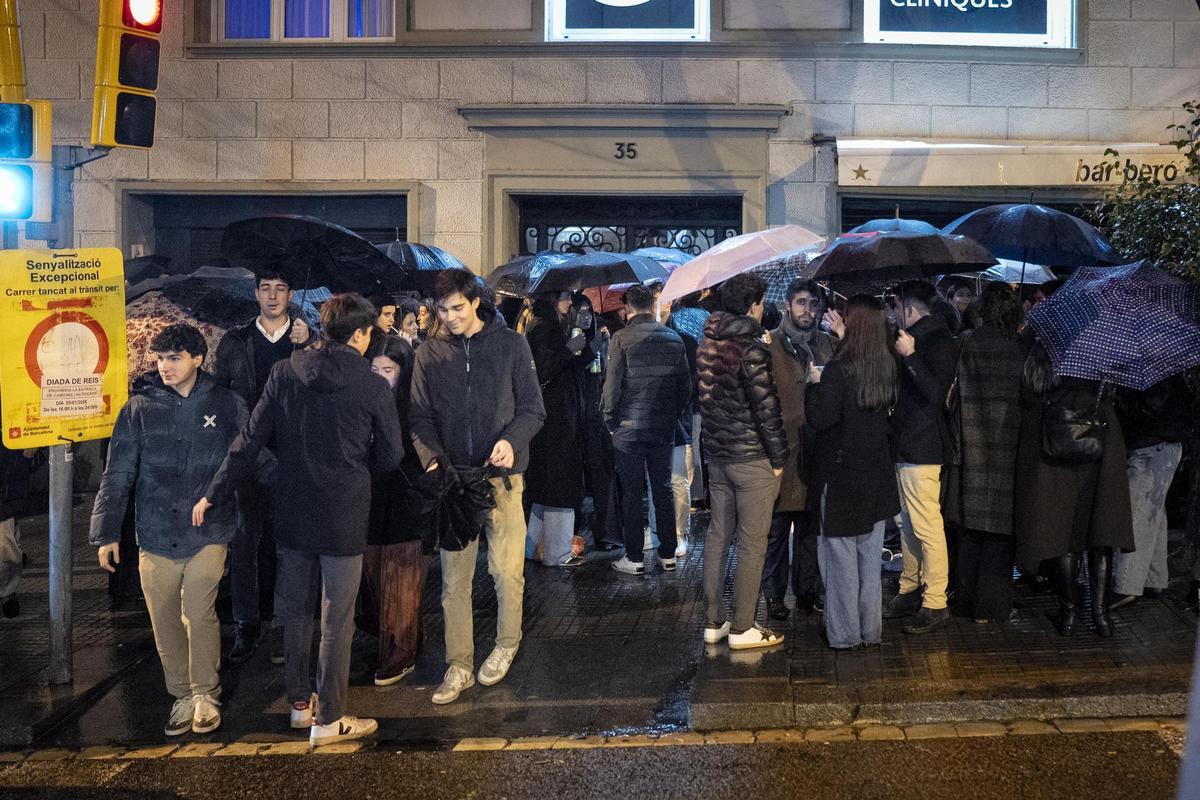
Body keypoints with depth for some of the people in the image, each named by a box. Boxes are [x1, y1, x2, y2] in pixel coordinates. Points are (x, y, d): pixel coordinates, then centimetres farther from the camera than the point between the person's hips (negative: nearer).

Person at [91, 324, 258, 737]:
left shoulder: (228, 405, 2)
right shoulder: (139, 408, 4)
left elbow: (258, 459, 6)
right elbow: (117, 475, 5)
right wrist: (106, 533, 1)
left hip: (208, 532, -2)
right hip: (156, 536, 2)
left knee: (199, 613, -11)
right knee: (165, 623, 7)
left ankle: (205, 694, 9)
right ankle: (183, 695, 25)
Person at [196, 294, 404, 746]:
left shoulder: (284, 374, -2)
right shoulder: (373, 387, -11)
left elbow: (250, 441, -1)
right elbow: (390, 458, -5)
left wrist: (215, 494, 6)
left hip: (292, 513, 4)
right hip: (343, 518, -4)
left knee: (294, 610, 18)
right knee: (336, 621, 5)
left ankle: (299, 703, 31)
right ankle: (328, 720, 14)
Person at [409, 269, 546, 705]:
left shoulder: (511, 344, 0)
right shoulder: (429, 353, 6)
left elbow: (533, 408, 0)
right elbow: (420, 416, 6)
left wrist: (512, 440, -19)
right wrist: (432, 458, -13)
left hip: (501, 475, -2)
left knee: (506, 571, 3)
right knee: (454, 580, 5)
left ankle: (506, 645, 29)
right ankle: (459, 666, 18)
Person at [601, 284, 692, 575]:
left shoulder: (622, 338, -9)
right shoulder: (674, 339, 5)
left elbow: (612, 385, -11)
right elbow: (686, 386, 7)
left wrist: (610, 420, 0)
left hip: (629, 427, -4)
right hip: (665, 427, 4)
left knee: (631, 492, 3)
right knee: (663, 489, 12)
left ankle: (634, 558, 9)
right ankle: (668, 554, 19)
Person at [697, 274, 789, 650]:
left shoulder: (708, 344, 6)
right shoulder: (751, 349, -17)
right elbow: (767, 409, -16)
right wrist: (778, 459, -8)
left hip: (717, 454, 8)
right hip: (752, 458, -8)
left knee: (718, 536, 13)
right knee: (752, 545, 1)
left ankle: (713, 622, 21)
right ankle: (742, 628, 8)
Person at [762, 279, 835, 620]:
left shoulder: (827, 344, 11)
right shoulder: (770, 344, -3)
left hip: (817, 449, 4)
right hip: (781, 447, -4)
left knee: (811, 524, 13)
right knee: (777, 525, 2)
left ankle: (807, 589, 25)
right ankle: (774, 594, 13)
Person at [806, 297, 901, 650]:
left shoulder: (839, 370, -19)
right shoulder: (888, 367, 0)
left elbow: (819, 418, -19)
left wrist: (815, 382, -3)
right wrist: (844, 338, 21)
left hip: (842, 477, -6)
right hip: (877, 476, 6)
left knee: (840, 554, 5)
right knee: (870, 555, 15)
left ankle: (844, 633, 11)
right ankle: (870, 630, 24)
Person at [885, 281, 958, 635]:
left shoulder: (939, 341, -12)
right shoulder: (917, 339, 16)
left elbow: (937, 392, -23)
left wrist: (910, 356, -24)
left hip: (922, 448, -10)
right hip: (907, 446, 10)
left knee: (927, 527, -7)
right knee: (909, 524, 16)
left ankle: (935, 603, -2)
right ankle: (910, 590, 25)